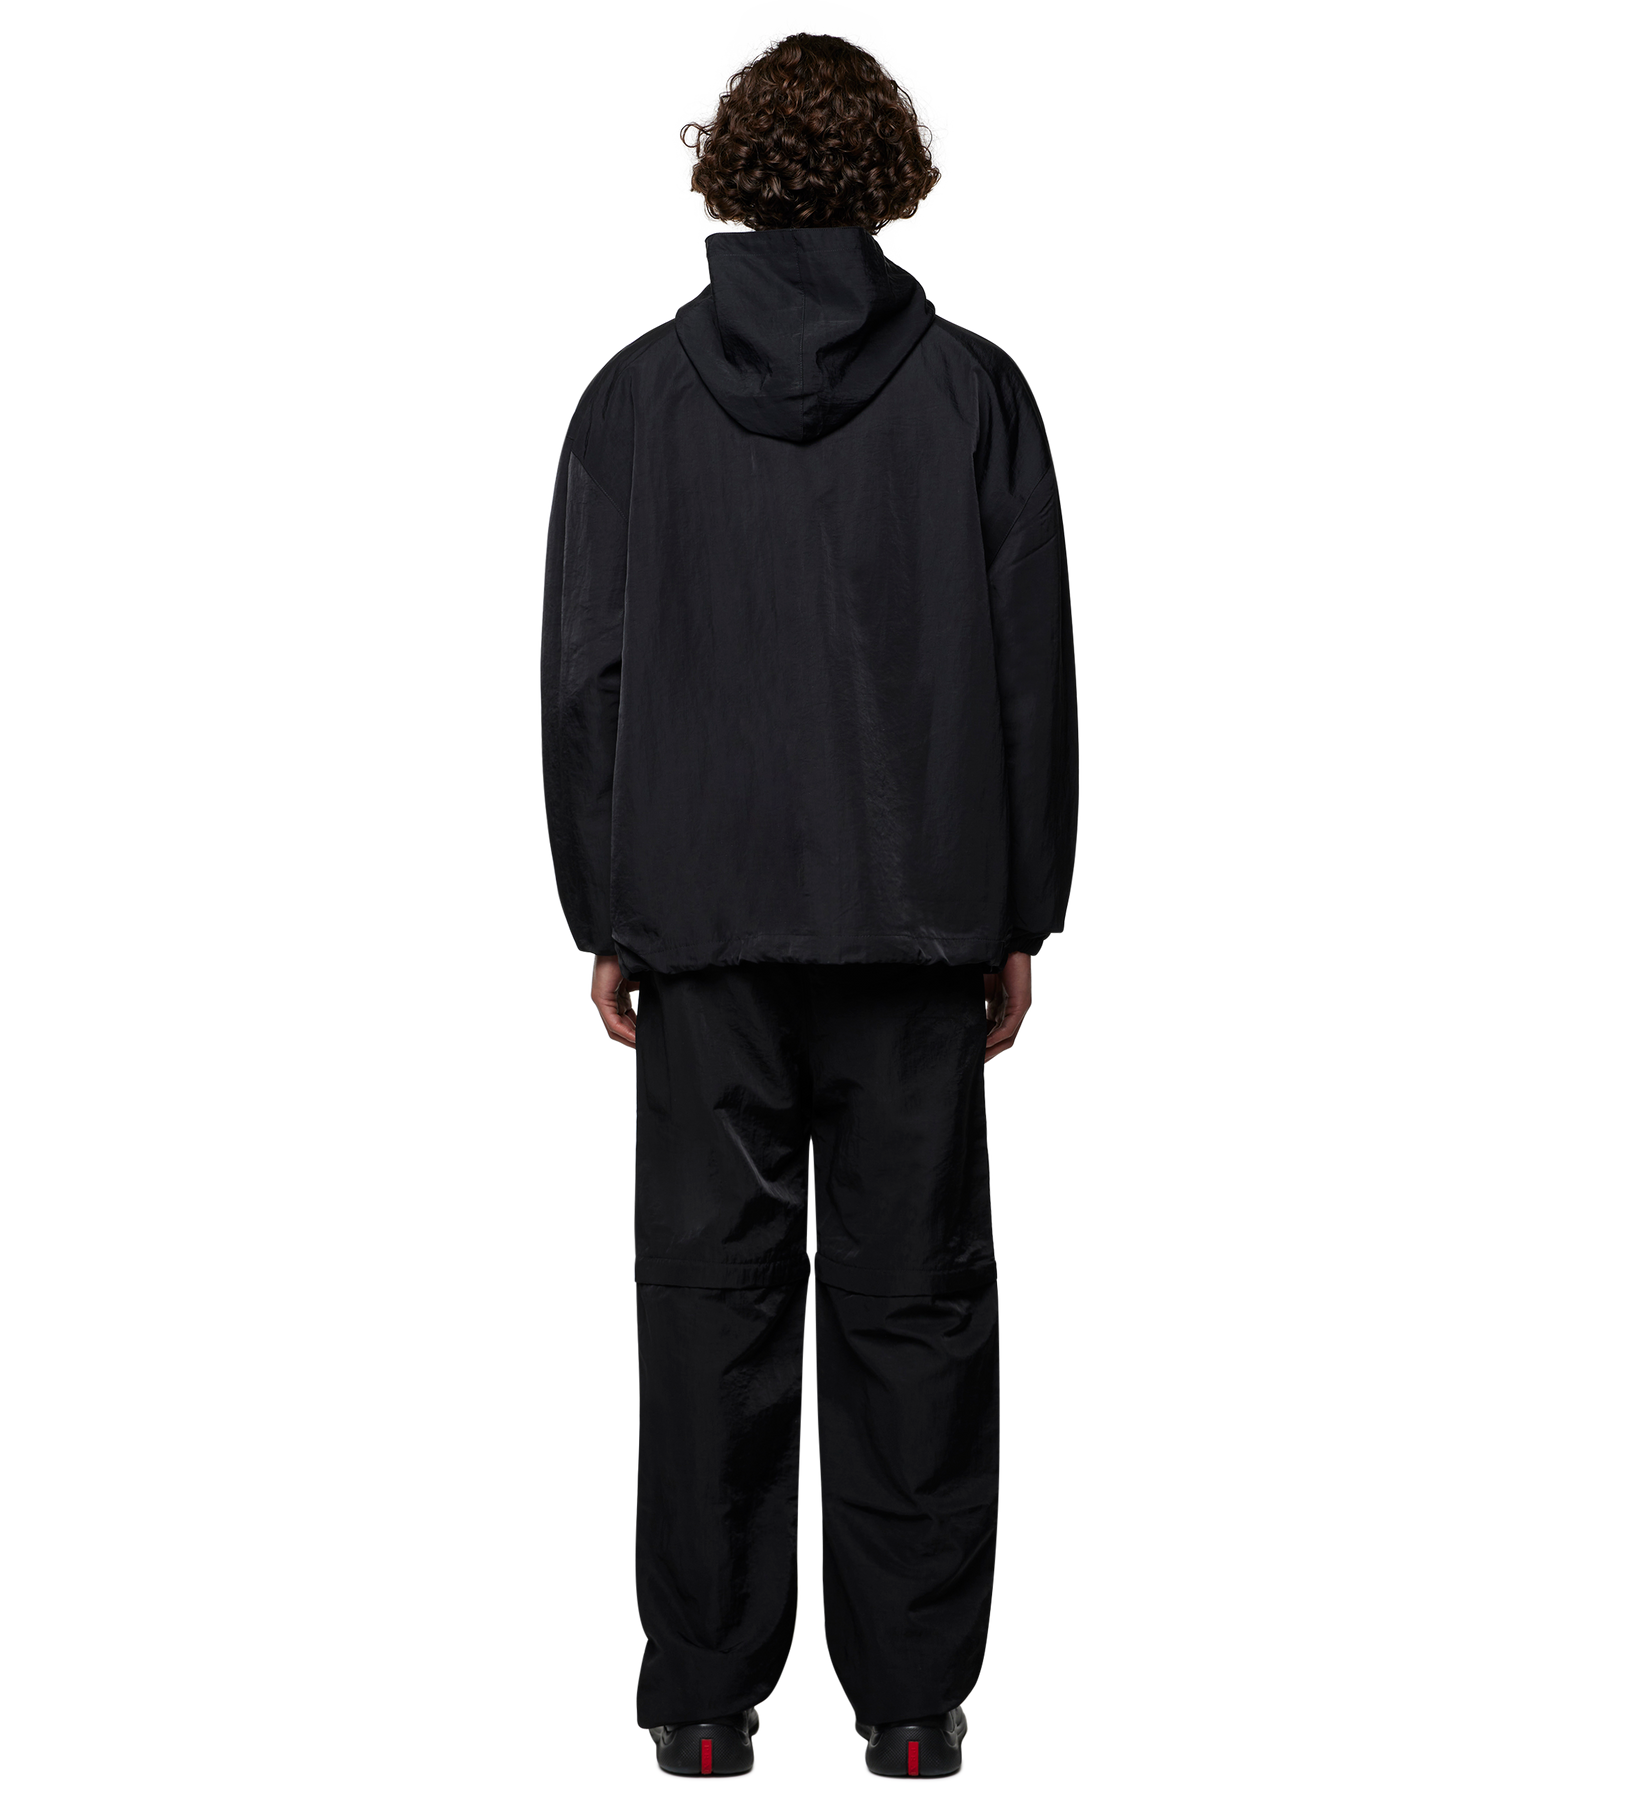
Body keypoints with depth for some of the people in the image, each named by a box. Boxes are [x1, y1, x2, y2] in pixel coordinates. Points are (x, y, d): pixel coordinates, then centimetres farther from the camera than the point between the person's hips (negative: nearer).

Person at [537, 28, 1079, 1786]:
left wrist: (603, 916, 7)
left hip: (704, 915, 1)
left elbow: (581, 672, 1)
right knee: (912, 1292, 7)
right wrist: (1022, 914, 7)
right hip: (918, 914, 0)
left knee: (713, 1285, 7)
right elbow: (1034, 669, 0)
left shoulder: (635, 393, 2)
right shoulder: (976, 390, 0)